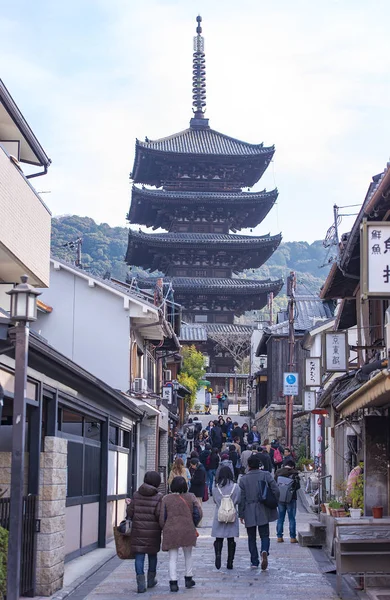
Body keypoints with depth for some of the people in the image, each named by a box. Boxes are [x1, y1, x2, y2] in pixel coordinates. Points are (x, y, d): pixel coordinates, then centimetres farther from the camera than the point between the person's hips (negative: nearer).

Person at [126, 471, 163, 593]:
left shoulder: (136, 495, 0)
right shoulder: (159, 497, -7)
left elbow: (130, 513, 1)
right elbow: (159, 514, -15)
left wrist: (129, 505, 20)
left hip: (138, 530, 1)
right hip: (153, 531, -1)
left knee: (139, 556, 2)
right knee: (152, 554, 18)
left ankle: (141, 583, -8)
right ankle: (151, 580, 32)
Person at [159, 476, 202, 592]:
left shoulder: (166, 499, -2)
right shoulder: (190, 497, 0)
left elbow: (162, 517, -2)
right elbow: (198, 513, -3)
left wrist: (165, 529, 12)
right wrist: (193, 525, 11)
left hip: (171, 531, -1)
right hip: (188, 531, 1)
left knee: (173, 558, 4)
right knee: (188, 555, 20)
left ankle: (173, 582, -3)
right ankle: (189, 579, 26)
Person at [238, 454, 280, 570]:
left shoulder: (243, 479, -3)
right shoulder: (266, 475, -2)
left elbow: (241, 498, -3)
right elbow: (276, 490, -8)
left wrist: (241, 514, 4)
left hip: (249, 513, 0)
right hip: (263, 512, 0)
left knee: (251, 538, 11)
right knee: (264, 535, 8)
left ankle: (254, 562, 9)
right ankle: (264, 551, -22)